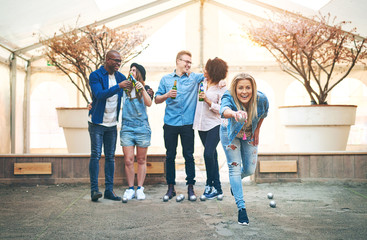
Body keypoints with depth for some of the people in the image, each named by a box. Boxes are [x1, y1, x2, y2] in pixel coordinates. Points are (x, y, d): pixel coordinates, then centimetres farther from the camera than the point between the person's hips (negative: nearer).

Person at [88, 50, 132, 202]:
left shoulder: (120, 77, 8)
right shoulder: (95, 75, -8)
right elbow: (100, 94, -24)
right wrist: (119, 86, -32)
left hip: (112, 124, 5)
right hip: (97, 123, -5)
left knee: (110, 156, 6)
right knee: (96, 155, -8)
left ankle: (109, 190, 10)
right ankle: (94, 189, -5)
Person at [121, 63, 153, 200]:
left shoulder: (145, 89, 7)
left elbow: (149, 104, -9)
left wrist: (142, 89, -19)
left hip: (142, 128, -1)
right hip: (127, 128, 1)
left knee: (141, 160, 5)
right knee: (128, 160, -3)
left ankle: (140, 189, 13)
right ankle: (130, 189, 8)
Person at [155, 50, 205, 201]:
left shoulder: (194, 78, 9)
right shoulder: (166, 79, 10)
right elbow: (157, 99, 9)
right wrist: (167, 95, -10)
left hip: (188, 123, 0)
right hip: (170, 124, 1)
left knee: (189, 155, 1)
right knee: (170, 156, 5)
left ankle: (190, 187, 9)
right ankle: (171, 187, 14)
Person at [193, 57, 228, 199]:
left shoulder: (222, 89, -9)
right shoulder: (202, 82, 7)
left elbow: (222, 109, -14)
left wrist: (208, 101, -21)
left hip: (214, 125, -6)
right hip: (202, 124, 6)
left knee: (208, 154, -16)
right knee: (212, 155, 11)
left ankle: (210, 184, 3)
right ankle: (217, 188, 19)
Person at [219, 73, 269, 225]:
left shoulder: (261, 99, -28)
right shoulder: (229, 97, -37)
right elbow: (224, 110, -61)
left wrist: (257, 130, 1)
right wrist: (234, 113, -83)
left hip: (250, 136, 3)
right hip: (231, 134, -3)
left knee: (250, 170, 9)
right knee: (234, 168, -7)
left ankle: (235, 180, 45)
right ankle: (241, 208, 2)